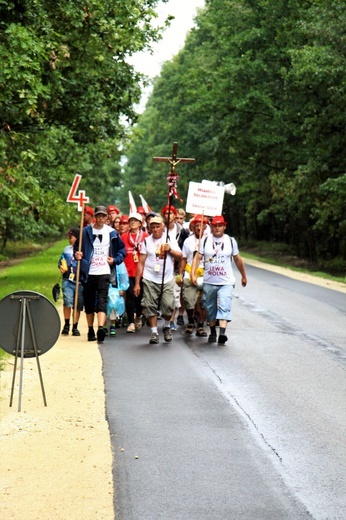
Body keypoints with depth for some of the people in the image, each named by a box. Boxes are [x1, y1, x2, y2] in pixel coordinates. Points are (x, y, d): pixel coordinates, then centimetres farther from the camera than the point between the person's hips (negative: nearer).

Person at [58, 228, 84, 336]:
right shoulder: (67, 249, 11)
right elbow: (60, 262, 23)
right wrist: (61, 268, 3)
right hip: (68, 280, 2)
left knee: (78, 305, 5)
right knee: (67, 302, -13)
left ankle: (75, 327, 19)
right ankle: (66, 325, 4)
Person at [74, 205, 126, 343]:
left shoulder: (112, 233, 5)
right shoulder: (86, 232, 3)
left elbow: (122, 250, 12)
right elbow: (77, 247, 8)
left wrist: (115, 260, -3)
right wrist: (77, 255, -12)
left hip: (104, 273, -1)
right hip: (88, 273, 1)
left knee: (101, 301, -15)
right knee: (89, 303, 9)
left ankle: (101, 328, -27)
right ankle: (90, 330, 19)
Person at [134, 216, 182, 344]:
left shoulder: (171, 239, 8)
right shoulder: (147, 241, 8)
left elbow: (180, 257, 6)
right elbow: (141, 263, 6)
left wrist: (170, 250, -13)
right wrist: (137, 283, 2)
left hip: (167, 280, -1)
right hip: (150, 280, 1)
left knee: (168, 305, -11)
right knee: (150, 307, -5)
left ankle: (167, 326, 15)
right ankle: (154, 332, 7)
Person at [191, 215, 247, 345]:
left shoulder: (231, 241, 5)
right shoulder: (205, 240, 4)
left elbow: (238, 259, 15)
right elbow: (197, 257, 2)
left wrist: (244, 276, 22)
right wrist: (193, 274, -10)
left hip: (226, 282, -2)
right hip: (209, 282, 2)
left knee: (224, 307, -18)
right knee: (210, 309, 11)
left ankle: (222, 333, -30)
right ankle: (212, 333, 28)